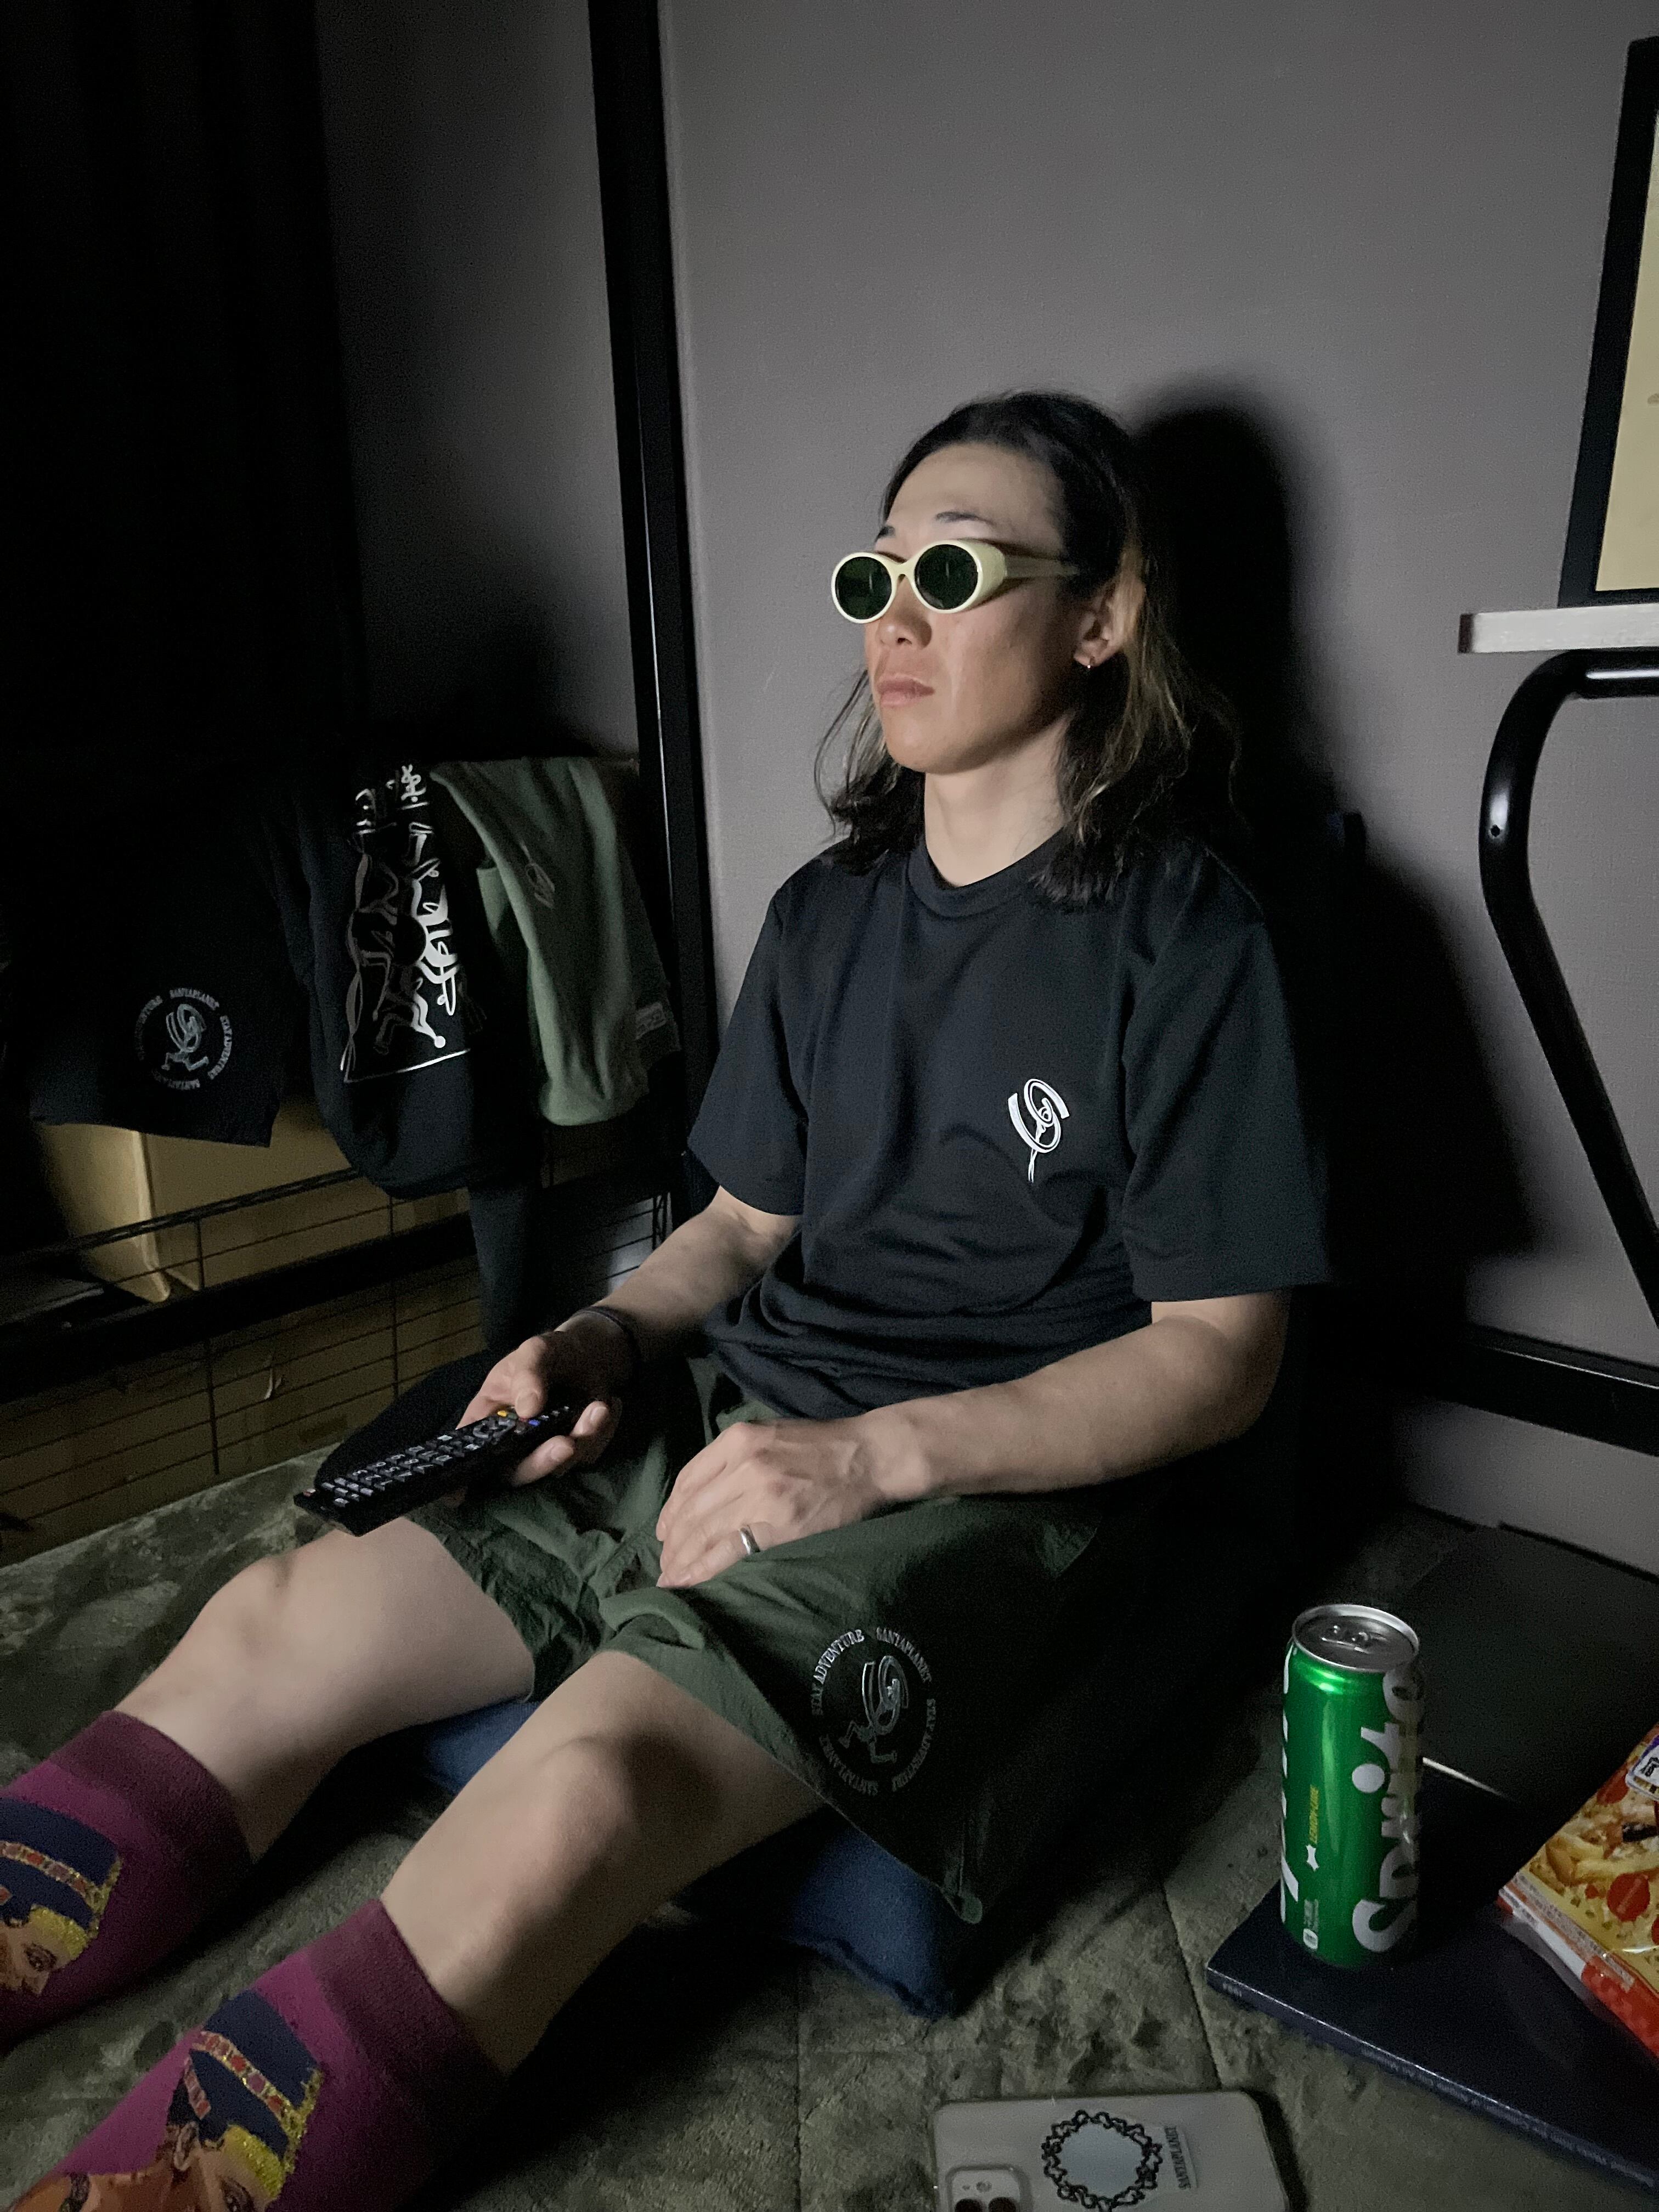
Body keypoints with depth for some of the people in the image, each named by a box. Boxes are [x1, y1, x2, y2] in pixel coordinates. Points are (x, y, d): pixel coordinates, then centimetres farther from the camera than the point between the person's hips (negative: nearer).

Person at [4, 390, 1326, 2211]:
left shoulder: (1180, 935, -7)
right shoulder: (829, 911, 12)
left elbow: (1221, 1355, -10)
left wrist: (880, 1451, -19)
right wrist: (611, 1337, -2)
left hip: (999, 1487, -6)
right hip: (736, 1419, 6)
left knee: (581, 1786, -30)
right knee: (274, 1626, -7)